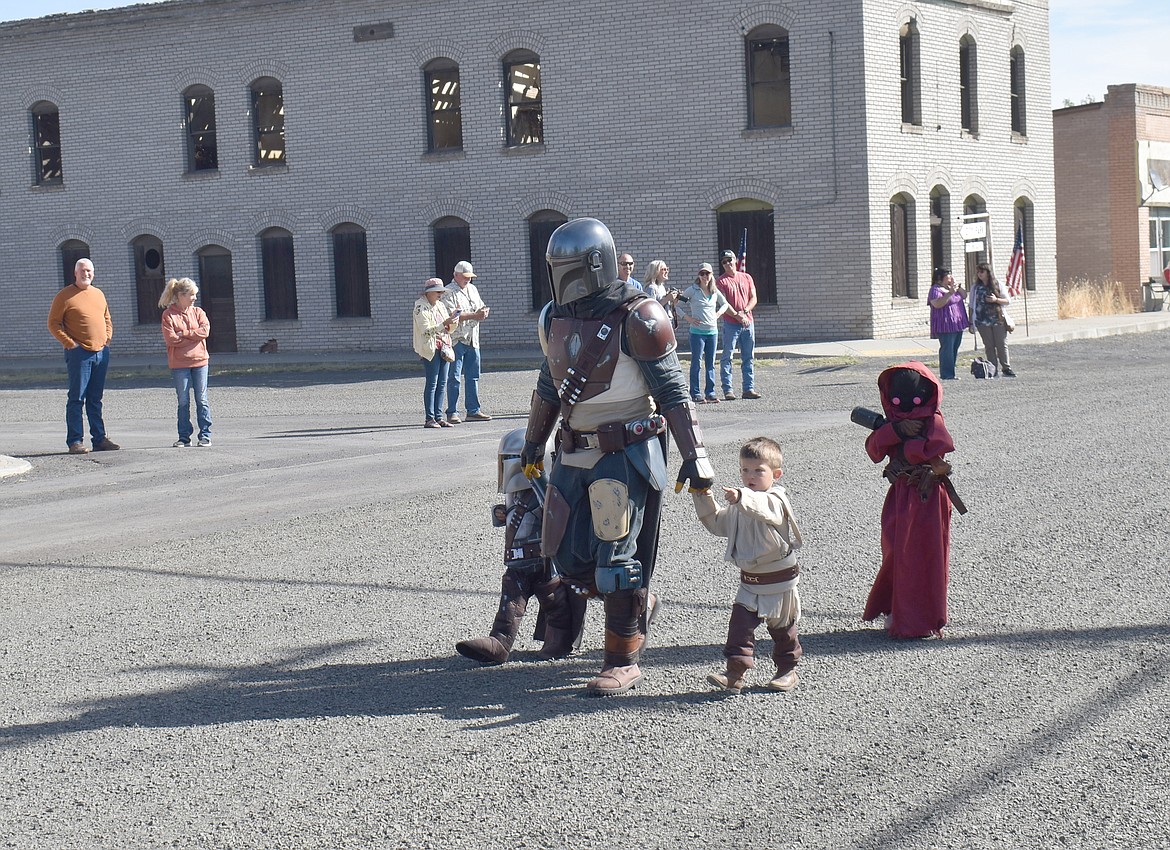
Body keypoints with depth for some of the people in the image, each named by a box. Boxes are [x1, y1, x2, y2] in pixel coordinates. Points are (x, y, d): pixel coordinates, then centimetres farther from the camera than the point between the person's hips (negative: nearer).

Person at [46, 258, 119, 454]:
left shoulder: (99, 294, 16)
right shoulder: (64, 296, -3)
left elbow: (107, 319, 26)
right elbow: (53, 323, -5)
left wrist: (107, 339, 10)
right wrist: (70, 343, -12)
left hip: (101, 352, 6)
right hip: (79, 353, -6)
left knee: (96, 399, 11)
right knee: (76, 398, -4)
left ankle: (99, 438, 14)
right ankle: (75, 441, -3)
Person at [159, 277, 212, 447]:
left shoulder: (198, 312, 9)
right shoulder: (168, 314, -2)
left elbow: (205, 330, -7)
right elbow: (170, 338, -13)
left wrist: (184, 334, -12)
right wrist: (194, 336, -8)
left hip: (199, 361, 2)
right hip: (179, 364, -2)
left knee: (201, 400, 3)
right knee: (183, 402, 2)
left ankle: (205, 435, 7)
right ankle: (184, 437, 9)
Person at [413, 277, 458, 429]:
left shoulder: (441, 306, 16)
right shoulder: (421, 308, -7)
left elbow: (448, 329, 20)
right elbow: (426, 330, -17)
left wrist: (452, 322, -2)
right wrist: (444, 324, -23)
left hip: (444, 347, 7)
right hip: (430, 348, -7)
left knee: (442, 383, 5)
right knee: (432, 383, -8)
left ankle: (439, 416, 9)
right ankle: (430, 418, -7)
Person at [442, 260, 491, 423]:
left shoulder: (472, 289, 18)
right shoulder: (449, 292, -7)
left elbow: (482, 307, 21)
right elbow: (452, 315, -19)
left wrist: (484, 311, -3)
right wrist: (474, 315, -20)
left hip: (472, 341, 7)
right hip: (456, 340, -7)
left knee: (473, 377, 10)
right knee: (455, 378, -6)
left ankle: (473, 411, 16)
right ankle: (452, 413, -4)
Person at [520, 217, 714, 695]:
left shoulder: (636, 320, -13)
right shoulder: (555, 319, 8)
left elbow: (672, 393, -11)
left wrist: (694, 456, -13)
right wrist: (533, 444, 27)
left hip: (625, 454, -7)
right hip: (574, 453, 7)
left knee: (615, 557, -5)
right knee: (570, 561, 7)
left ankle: (623, 660, 8)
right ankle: (640, 603, 33)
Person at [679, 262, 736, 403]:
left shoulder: (715, 291, 8)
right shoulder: (693, 290, -5)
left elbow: (725, 304, 24)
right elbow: (678, 306, -3)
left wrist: (719, 313, 7)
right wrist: (688, 318, -12)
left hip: (713, 331, 5)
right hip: (697, 332, -5)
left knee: (711, 364, 8)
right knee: (696, 363, -4)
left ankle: (710, 393, 13)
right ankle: (695, 394, 0)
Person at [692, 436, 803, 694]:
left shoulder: (775, 500, -18)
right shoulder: (739, 507, 7)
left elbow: (763, 508, -43)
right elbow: (718, 524, 20)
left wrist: (741, 498, -63)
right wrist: (703, 499, 7)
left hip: (779, 580, -6)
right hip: (749, 580, 6)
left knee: (782, 627, 12)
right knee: (740, 624, -8)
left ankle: (787, 670, 30)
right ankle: (735, 674, -10)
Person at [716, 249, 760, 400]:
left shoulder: (747, 278, 13)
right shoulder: (720, 281, 0)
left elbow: (753, 298, 9)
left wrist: (745, 311, -9)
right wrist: (738, 316, -17)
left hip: (748, 323, 4)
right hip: (730, 324, -4)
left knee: (749, 358, 5)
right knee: (727, 357, -4)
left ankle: (749, 388, 9)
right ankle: (727, 390, -3)